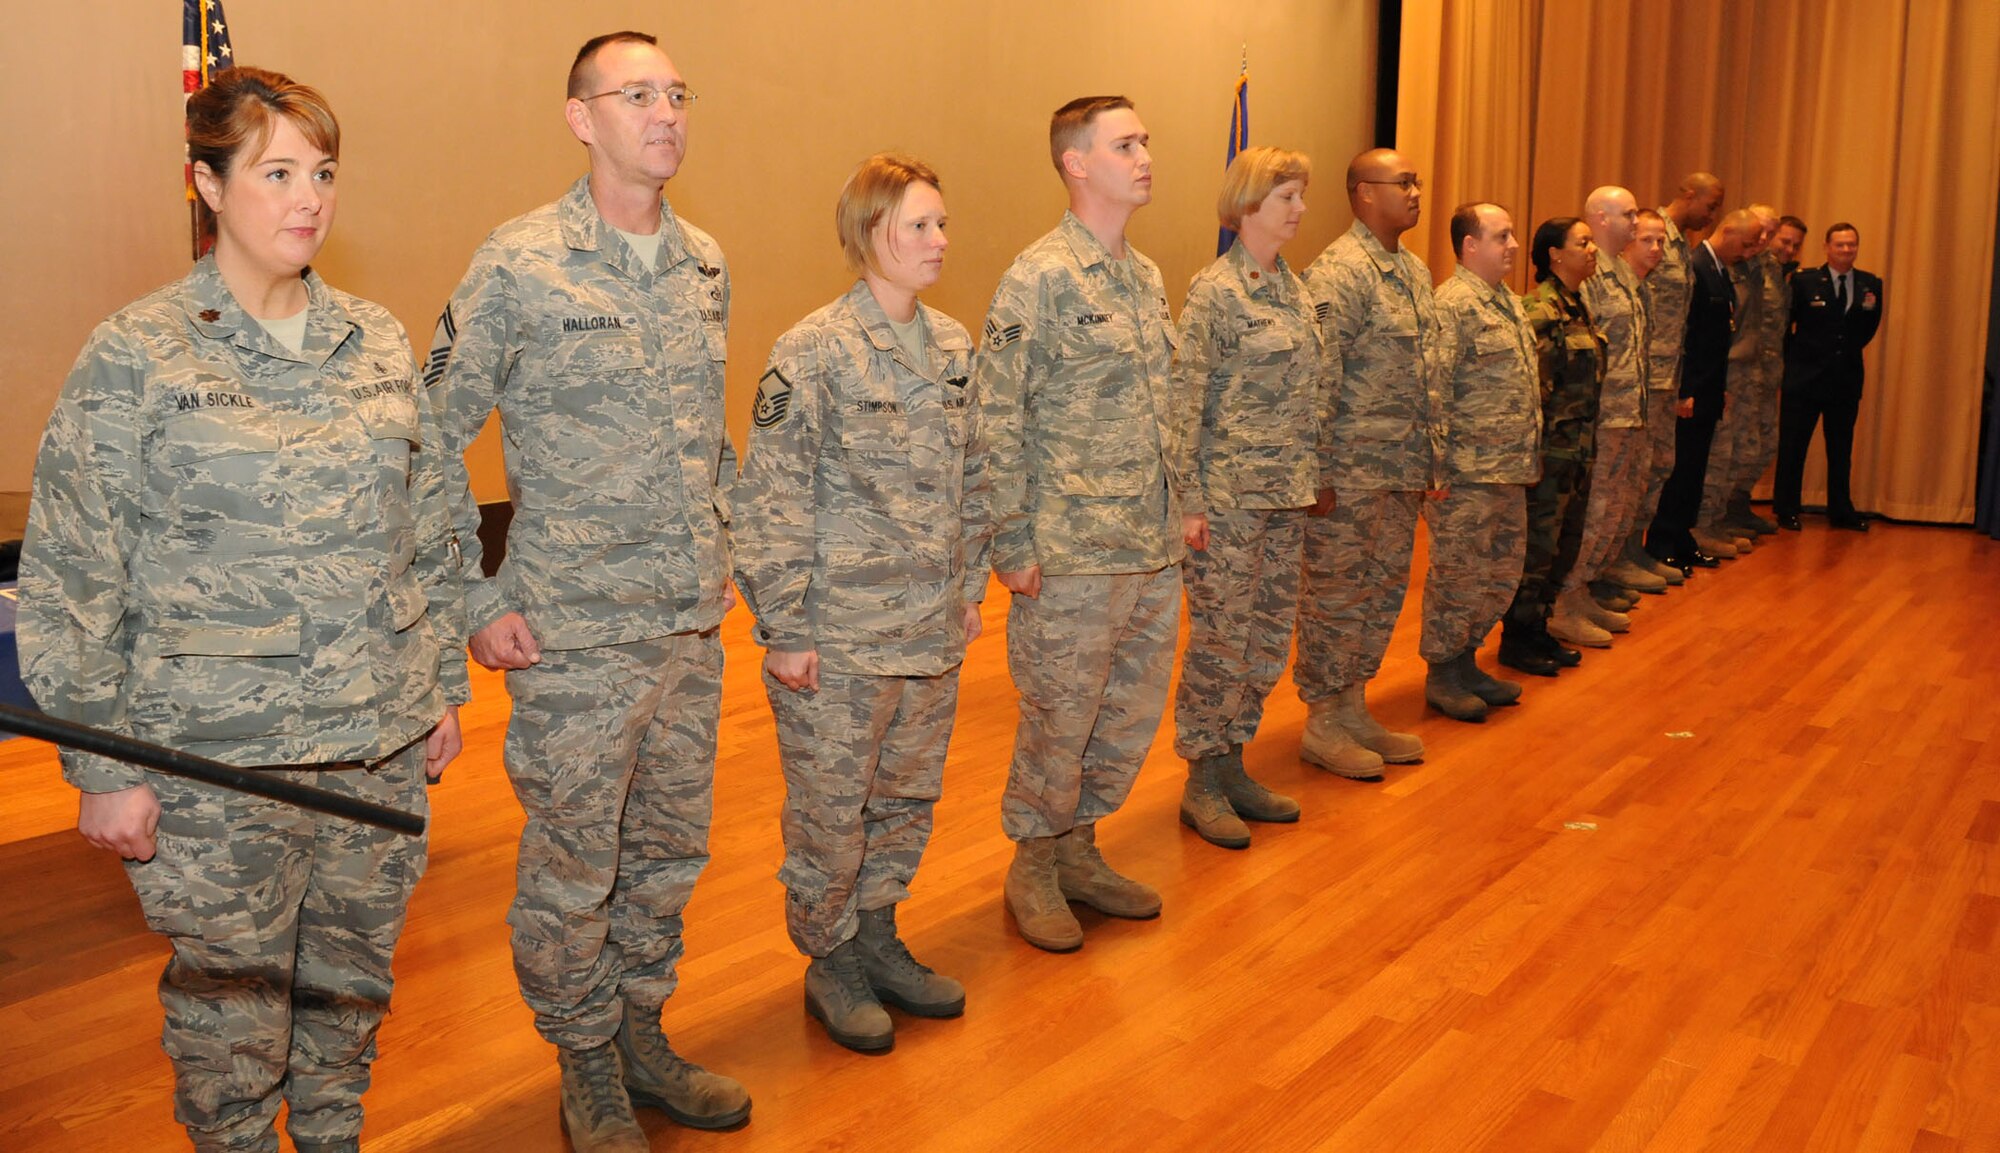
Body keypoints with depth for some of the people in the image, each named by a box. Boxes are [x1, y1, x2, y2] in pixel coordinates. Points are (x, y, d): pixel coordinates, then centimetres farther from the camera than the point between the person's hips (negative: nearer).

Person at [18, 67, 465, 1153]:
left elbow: (428, 526, 12)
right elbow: (72, 579, -7)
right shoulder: (134, 356, -8)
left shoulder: (376, 341, 5)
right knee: (230, 1000, 11)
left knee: (354, 973, 18)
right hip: (219, 756, -4)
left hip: (381, 738, 4)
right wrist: (102, 766, -8)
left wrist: (444, 682, 13)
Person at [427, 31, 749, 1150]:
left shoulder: (706, 263, 7)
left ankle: (641, 1034, 36)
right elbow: (432, 445, -8)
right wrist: (476, 603, -10)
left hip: (694, 627, 6)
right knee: (573, 865, 7)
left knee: (671, 848, 17)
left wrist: (721, 546, 14)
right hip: (575, 634, -6)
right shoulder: (520, 263, -11)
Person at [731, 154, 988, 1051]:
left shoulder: (953, 346, 7)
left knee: (909, 797, 17)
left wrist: (970, 587, 14)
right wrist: (783, 630, -14)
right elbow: (771, 501, -13)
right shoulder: (813, 353, -13)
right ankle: (830, 961, 25)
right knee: (831, 808, 6)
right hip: (840, 637, -6)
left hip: (932, 631, 6)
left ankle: (877, 939, 35)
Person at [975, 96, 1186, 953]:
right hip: (1075, 556, -7)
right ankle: (1033, 867, 24)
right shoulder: (1039, 279, -12)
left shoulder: (1148, 278, 13)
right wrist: (1012, 544, -16)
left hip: (1156, 552, 8)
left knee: (1132, 715, 15)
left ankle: (1078, 848, 32)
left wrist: (1183, 503, 17)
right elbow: (996, 422, -15)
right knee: (1059, 719, 5)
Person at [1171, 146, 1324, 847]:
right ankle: (1202, 786, 12)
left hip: (1288, 497, 8)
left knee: (1269, 637, 12)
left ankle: (1231, 769, 25)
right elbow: (1186, 399, -13)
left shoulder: (1295, 289, 13)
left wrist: (1314, 475, 14)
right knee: (1220, 639, -1)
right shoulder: (1215, 291, -10)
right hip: (1229, 494, -8)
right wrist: (1190, 500, -16)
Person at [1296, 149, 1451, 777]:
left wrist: (1435, 464, 18)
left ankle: (1353, 709, 27)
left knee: (1385, 590, 14)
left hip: (1404, 472, 9)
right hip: (1352, 472, -9)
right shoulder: (1337, 272, -13)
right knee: (1336, 596, 1)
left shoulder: (1416, 271, 15)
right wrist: (1319, 475, -19)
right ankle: (1323, 724, 12)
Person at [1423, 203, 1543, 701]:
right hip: (1470, 472, -9)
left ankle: (1465, 661, 28)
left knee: (1504, 570, 15)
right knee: (1457, 575, 0)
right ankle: (1442, 675, 13)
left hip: (1511, 470, 9)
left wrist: (1529, 453, 21)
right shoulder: (1452, 304, -14)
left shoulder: (1508, 301, 16)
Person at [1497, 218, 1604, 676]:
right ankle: (1516, 640, 9)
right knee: (1537, 546, -2)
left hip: (1578, 449, 9)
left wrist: (1586, 444, 19)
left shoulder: (1578, 307, 13)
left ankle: (1537, 630, 25)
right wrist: (1535, 448, -18)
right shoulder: (1540, 310, -15)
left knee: (1564, 545, 14)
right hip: (1551, 449, -9)